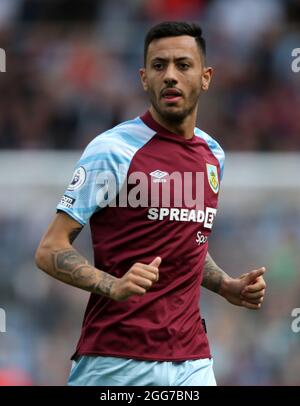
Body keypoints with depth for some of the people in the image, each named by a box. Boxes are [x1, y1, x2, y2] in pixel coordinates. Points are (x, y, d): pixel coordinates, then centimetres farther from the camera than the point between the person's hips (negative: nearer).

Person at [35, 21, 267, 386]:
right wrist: (113, 286, -25)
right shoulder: (112, 149, -7)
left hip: (192, 362, 5)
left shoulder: (213, 155, 12)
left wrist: (227, 287, 9)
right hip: (117, 364, -5)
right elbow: (50, 250, -9)